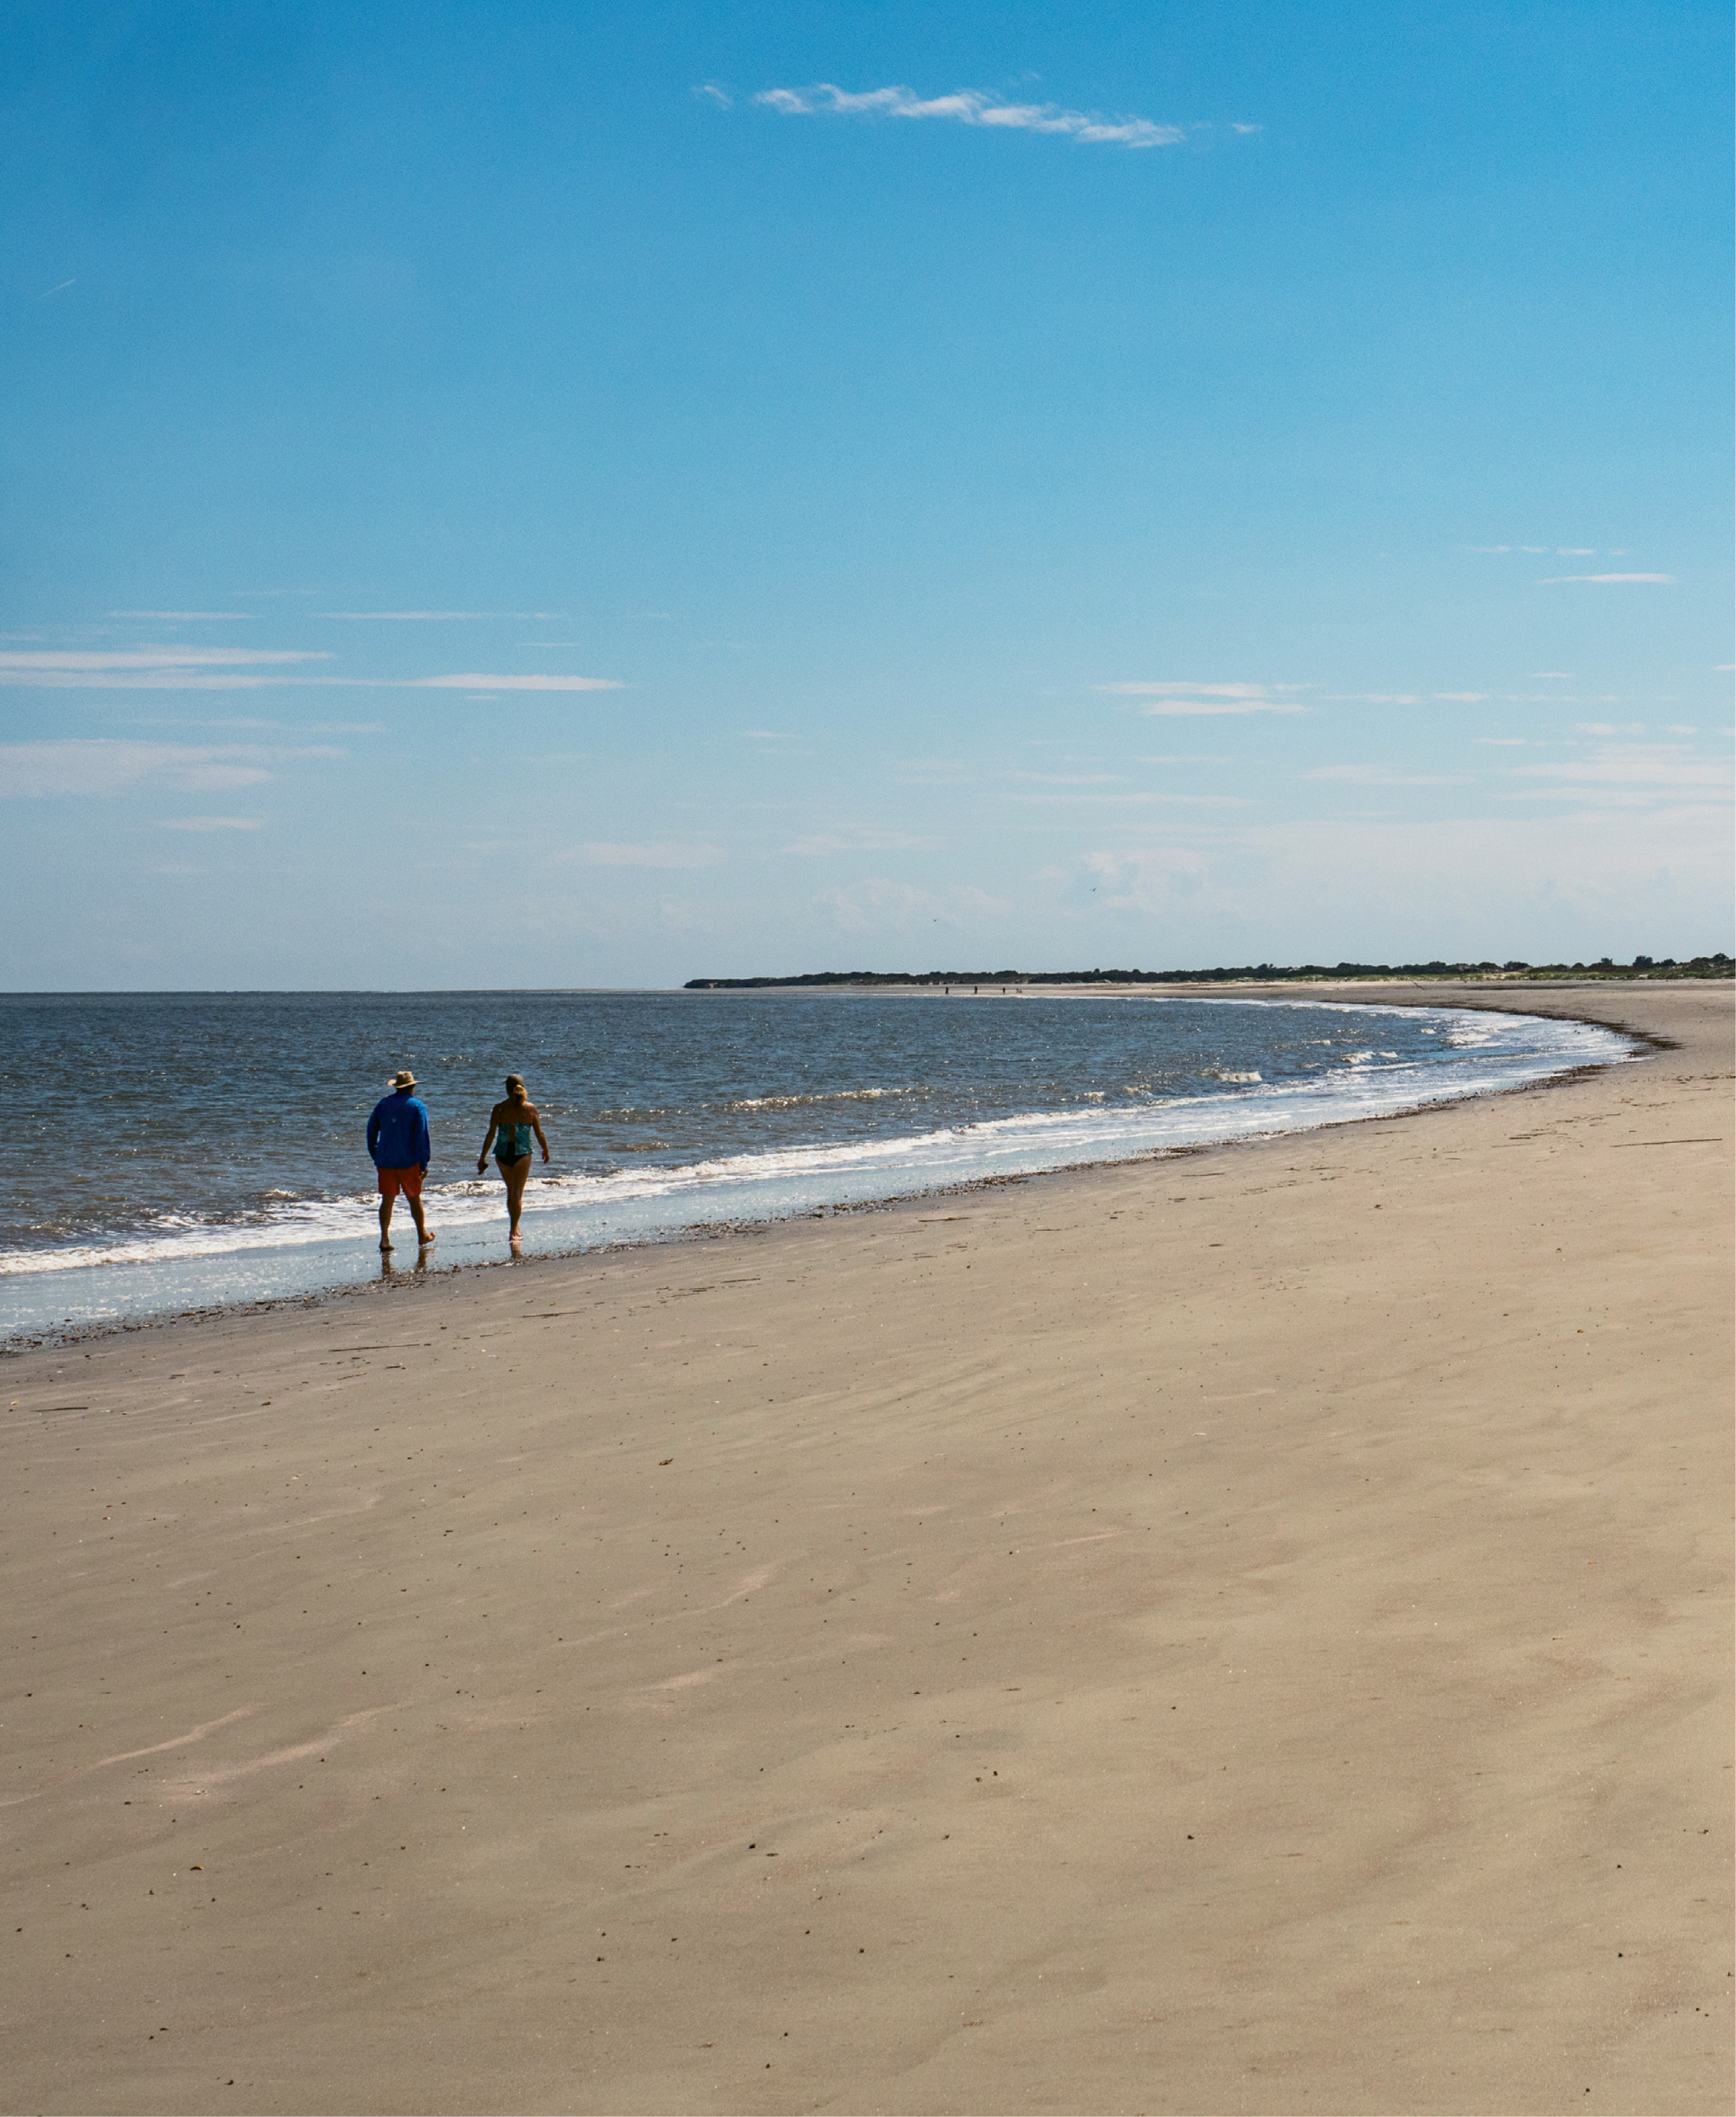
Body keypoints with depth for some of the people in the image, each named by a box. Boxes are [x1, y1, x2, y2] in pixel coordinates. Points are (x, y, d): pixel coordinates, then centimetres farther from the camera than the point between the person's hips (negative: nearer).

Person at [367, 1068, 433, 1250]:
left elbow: (371, 1130, 11)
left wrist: (375, 1156, 19)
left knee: (387, 1200, 5)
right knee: (414, 1199, 10)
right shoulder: (417, 1106, -5)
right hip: (409, 1161, -3)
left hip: (385, 1161, 3)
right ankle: (422, 1235, 22)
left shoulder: (383, 1104, 7)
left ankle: (385, 1239, -3)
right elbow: (422, 1136, -10)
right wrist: (424, 1163, -8)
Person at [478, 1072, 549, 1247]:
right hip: (522, 1154, -2)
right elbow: (539, 1133, 0)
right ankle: (514, 1230, 0)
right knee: (518, 1193, 6)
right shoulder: (530, 1108, -5)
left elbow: (491, 1134, -5)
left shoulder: (499, 1109, -5)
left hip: (503, 1154, 2)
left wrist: (482, 1157, 2)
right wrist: (545, 1150, 18)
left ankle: (514, 1227, 30)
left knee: (510, 1191, 20)